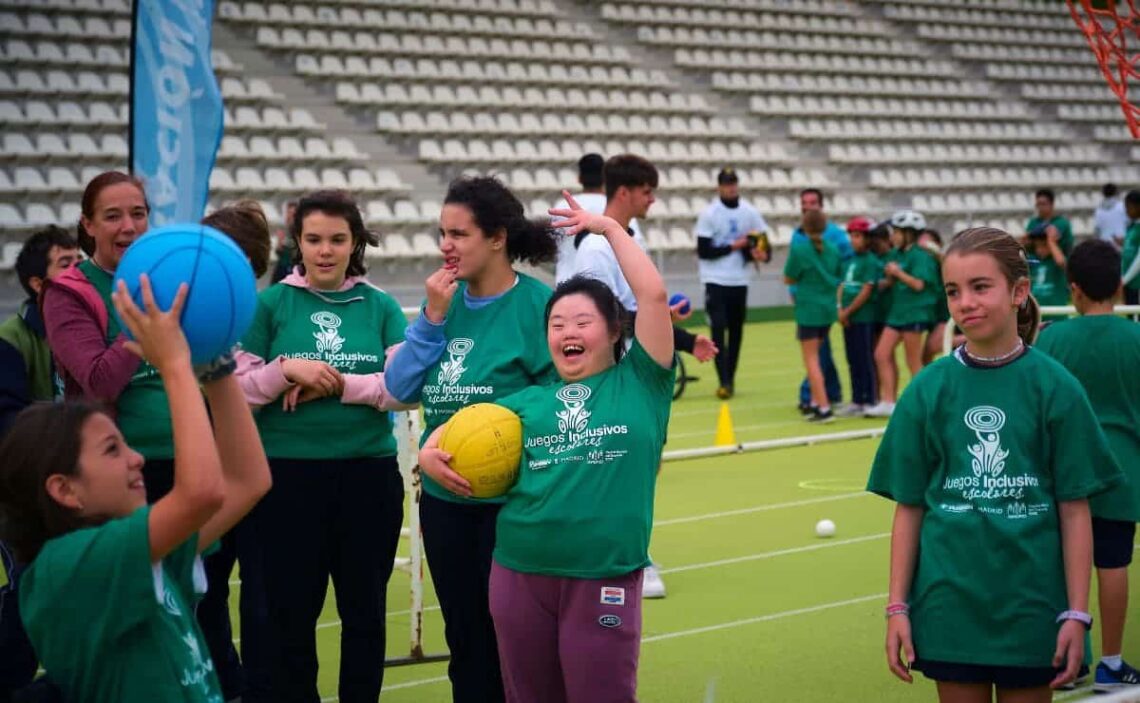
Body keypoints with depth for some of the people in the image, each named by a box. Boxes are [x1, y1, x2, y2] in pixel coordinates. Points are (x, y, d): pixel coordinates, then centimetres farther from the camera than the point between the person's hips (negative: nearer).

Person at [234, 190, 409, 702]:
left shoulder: (381, 307, 4)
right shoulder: (270, 303, 2)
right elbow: (236, 392, -2)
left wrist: (337, 384, -14)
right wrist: (287, 369, -17)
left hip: (369, 474, 1)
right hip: (288, 474, -1)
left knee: (364, 609, 9)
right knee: (291, 611, 6)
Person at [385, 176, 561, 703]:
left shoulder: (536, 303, -13)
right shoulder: (448, 300, 4)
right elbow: (400, 389, 0)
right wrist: (433, 316, -8)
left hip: (511, 498, -5)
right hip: (443, 495, 6)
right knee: (463, 633, 15)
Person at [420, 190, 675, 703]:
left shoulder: (638, 385, 3)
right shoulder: (531, 401, 13)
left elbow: (653, 296, -5)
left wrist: (609, 228, 1)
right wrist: (430, 450, -3)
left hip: (604, 578, -4)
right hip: (520, 573, 4)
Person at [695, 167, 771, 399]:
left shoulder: (750, 212, 4)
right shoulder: (709, 214, -6)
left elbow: (763, 243, 7)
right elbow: (704, 251, -10)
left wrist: (762, 254, -15)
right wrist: (734, 246, -13)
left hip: (740, 280, 4)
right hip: (716, 281, -4)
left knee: (736, 331, 10)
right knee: (718, 330, -10)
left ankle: (730, 379, 22)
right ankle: (724, 382, -11)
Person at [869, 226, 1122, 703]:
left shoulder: (1054, 387, -4)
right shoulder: (929, 389, 0)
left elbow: (1075, 509, -2)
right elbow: (909, 507, 4)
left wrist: (1076, 613, -5)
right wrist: (897, 607, 1)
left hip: (1030, 606, -1)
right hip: (951, 605, 1)